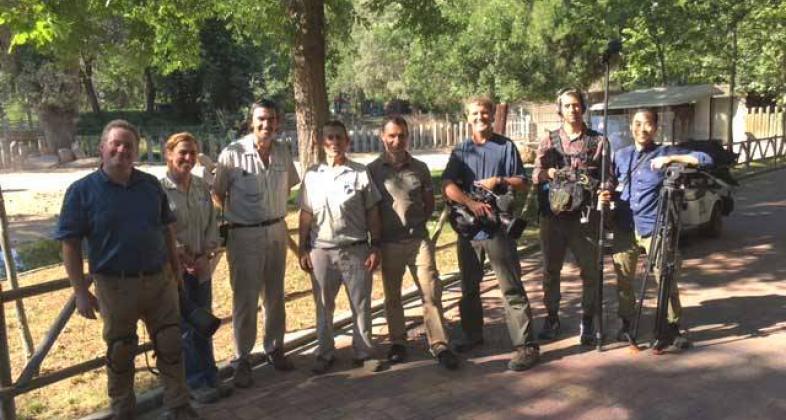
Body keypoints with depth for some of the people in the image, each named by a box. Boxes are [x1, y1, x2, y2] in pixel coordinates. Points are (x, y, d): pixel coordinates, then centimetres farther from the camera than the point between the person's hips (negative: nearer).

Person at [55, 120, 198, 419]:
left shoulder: (151, 185, 3)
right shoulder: (82, 191, -7)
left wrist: (176, 270, 13)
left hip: (159, 281, 3)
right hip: (115, 286, -3)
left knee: (171, 347, 10)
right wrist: (81, 293, -10)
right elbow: (70, 245, -7)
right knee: (120, 353, 14)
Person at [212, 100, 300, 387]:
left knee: (275, 295, 15)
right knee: (245, 299, 1)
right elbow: (218, 193, -4)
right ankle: (242, 359, 15)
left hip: (277, 231, 5)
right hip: (244, 235, -4)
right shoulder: (233, 153, -12)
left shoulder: (282, 152, 2)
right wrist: (222, 222, -7)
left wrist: (276, 211, 10)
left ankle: (274, 348, 31)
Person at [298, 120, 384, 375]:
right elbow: (306, 215, 7)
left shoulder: (360, 173, -1)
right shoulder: (312, 175, 4)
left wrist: (375, 247, -3)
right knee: (323, 306, 11)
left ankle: (364, 352, 20)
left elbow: (372, 213, 1)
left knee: (361, 304, 6)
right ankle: (325, 353, 25)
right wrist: (303, 249, 4)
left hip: (356, 250, -1)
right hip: (321, 251, 2)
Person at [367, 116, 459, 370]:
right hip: (389, 243, -1)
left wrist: (417, 223, 5)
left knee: (431, 292, -2)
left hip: (418, 239, 1)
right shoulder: (372, 170, -2)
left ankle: (439, 344, 6)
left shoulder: (420, 168, 4)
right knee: (392, 296, 11)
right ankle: (398, 343, 26)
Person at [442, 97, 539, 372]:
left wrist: (499, 180, -14)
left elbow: (522, 184, 5)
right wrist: (471, 203, -22)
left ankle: (526, 346, -1)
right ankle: (473, 335, 31)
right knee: (469, 287, 15)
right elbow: (447, 186, -6)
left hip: (498, 226, -3)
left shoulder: (506, 146, 4)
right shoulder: (460, 151, 8)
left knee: (512, 289, -5)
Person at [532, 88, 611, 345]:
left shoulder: (598, 141, 8)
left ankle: (587, 321, 17)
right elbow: (536, 174, 2)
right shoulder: (548, 140, 10)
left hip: (585, 215, -1)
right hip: (552, 215, 1)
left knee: (590, 271, 2)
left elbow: (607, 176, 6)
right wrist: (548, 173, -21)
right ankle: (552, 318, 24)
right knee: (551, 270, 10)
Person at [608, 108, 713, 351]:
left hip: (655, 228, -3)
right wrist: (608, 195, -5)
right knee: (623, 280, 8)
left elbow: (705, 160, -5)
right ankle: (626, 323, 25)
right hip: (625, 228, 3)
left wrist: (671, 159, -16)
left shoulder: (665, 153, 1)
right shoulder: (621, 156, 11)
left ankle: (674, 328, 14)